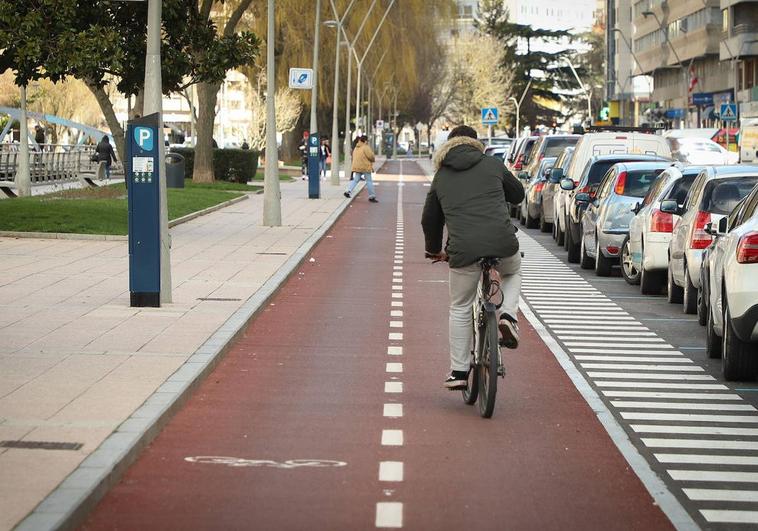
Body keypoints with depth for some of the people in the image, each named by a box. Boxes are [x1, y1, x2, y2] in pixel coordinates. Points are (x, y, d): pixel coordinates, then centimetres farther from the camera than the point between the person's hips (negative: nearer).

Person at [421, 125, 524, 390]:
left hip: (464, 251, 0)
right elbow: (518, 195, 25)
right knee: (513, 272, 35)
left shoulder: (441, 176, 17)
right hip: (503, 243, 0)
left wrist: (435, 250, 41)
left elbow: (429, 219, 25)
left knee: (460, 309, 17)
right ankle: (507, 316, 9)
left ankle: (459, 372, 17)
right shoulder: (492, 164, 12)